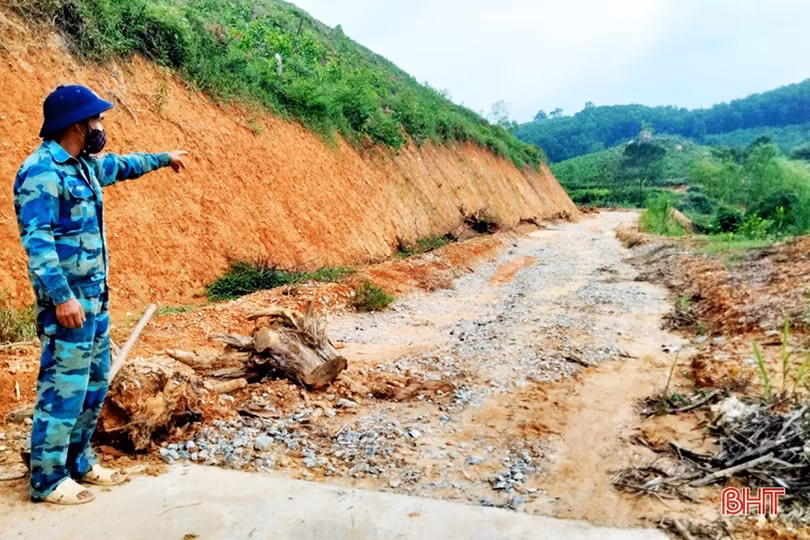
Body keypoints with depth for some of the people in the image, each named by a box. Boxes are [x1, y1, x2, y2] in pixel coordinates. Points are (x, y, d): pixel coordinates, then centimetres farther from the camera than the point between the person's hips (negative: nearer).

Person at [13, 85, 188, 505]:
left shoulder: (83, 164, 12)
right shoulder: (42, 172, -16)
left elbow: (120, 166, 34)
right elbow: (37, 241, -22)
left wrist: (163, 158, 46)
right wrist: (61, 296, -27)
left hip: (94, 294, 10)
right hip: (69, 298, -10)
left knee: (95, 381, 16)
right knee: (64, 387, -2)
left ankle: (78, 461, 30)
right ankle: (47, 479, 12)